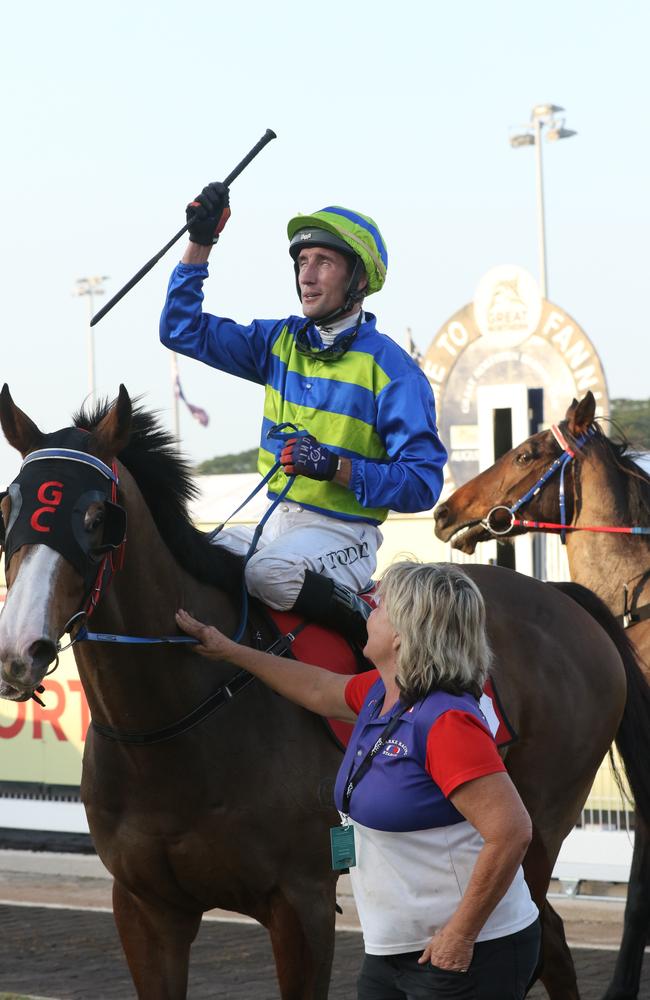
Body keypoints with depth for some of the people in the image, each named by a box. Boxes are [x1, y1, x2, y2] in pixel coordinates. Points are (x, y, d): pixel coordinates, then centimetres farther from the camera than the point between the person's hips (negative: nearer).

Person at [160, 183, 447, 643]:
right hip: (277, 522, 7)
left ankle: (372, 629, -16)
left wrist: (337, 467, -26)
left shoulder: (392, 368, -10)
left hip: (343, 534, -7)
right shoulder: (281, 342, 10)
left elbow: (422, 483, -14)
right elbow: (183, 330, 13)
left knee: (269, 571, -35)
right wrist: (200, 244, 4)